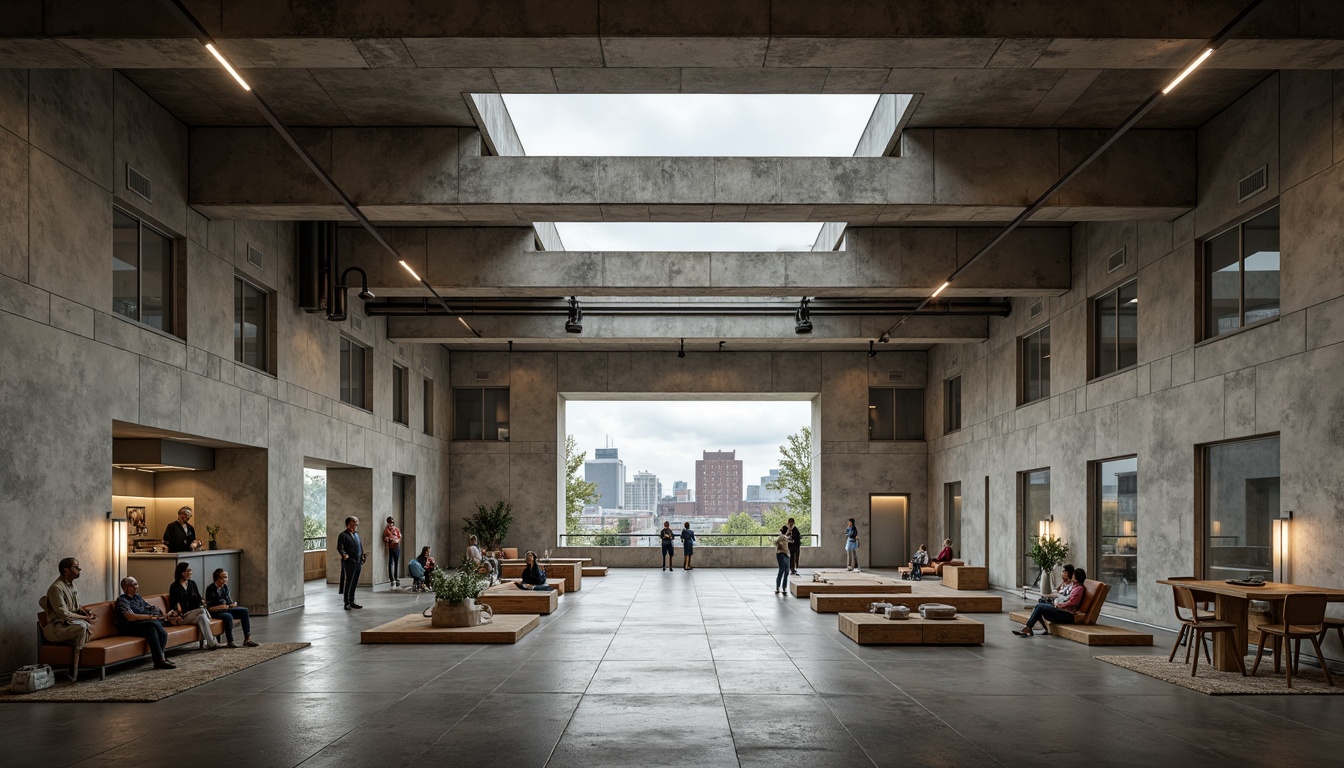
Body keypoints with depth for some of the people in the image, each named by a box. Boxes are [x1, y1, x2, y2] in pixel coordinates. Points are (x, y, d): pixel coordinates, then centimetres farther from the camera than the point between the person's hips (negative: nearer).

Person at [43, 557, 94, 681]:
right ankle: (74, 673, -29)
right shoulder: (56, 588, -15)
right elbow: (63, 613, -20)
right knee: (82, 627, -33)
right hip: (57, 627, -8)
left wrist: (82, 609, 5)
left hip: (69, 623, 9)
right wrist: (84, 617, -14)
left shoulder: (72, 585, 14)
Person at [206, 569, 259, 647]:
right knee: (228, 616, -37)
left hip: (226, 609, 8)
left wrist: (233, 604, -10)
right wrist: (220, 607, -31)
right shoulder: (210, 589, -14)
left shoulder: (225, 587, 8)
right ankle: (230, 642, -33)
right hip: (215, 612, -8)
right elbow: (209, 608, -16)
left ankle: (247, 639, -11)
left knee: (244, 611, -8)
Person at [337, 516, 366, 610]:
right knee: (348, 584, -4)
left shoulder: (356, 535, 20)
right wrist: (344, 554, -31)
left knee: (354, 584, 12)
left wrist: (362, 556, 9)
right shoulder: (343, 535, -4)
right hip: (349, 563, -7)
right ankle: (347, 603, 1)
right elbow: (339, 547, -13)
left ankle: (352, 602, 20)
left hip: (358, 563, 7)